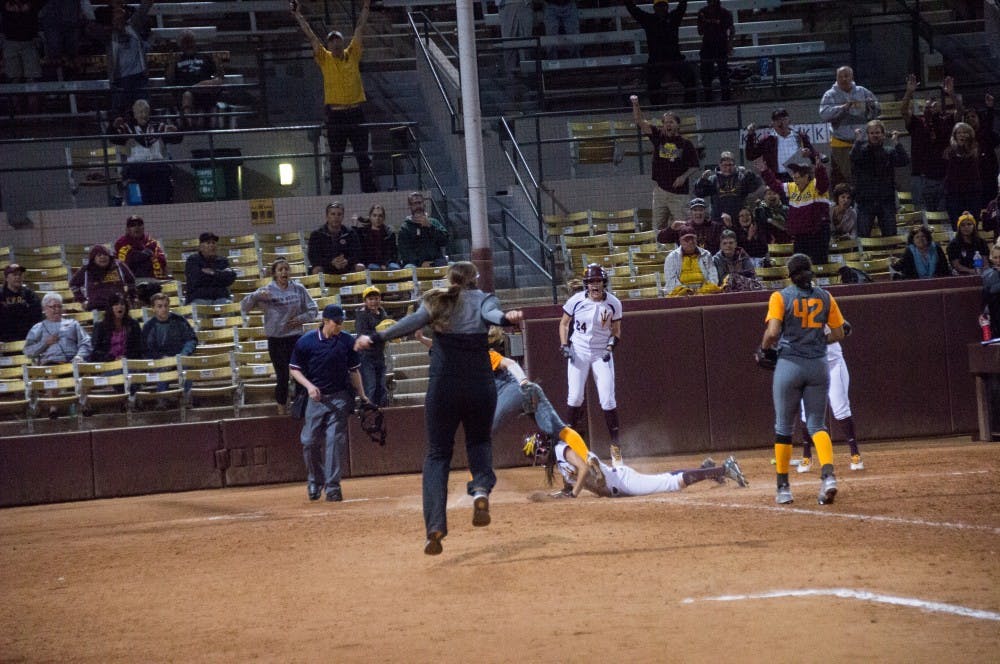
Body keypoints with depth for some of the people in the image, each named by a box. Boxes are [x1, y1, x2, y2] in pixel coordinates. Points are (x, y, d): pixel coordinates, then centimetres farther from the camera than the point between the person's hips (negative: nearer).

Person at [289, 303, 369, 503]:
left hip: (339, 398, 1)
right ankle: (315, 481, 23)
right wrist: (309, 386, -16)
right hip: (315, 397, -1)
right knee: (310, 442, 1)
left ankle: (332, 487, -5)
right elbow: (294, 369, 0)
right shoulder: (306, 342, -7)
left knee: (334, 441, -6)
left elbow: (353, 371, 10)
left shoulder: (347, 341, 1)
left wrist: (362, 396, 7)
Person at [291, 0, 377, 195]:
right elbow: (310, 35, 1)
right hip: (335, 114, -1)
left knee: (363, 157, 2)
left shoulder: (352, 55, 8)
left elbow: (360, 28, 10)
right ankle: (336, 194, 5)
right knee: (336, 159, 2)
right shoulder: (324, 59, 3)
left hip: (356, 112, 1)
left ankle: (370, 191, 4)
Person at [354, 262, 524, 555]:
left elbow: (413, 321, -11)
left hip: (443, 387, 0)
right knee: (479, 440, 25)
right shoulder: (483, 299, 6)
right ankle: (481, 488, -7)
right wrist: (506, 319, -39)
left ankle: (435, 525, -10)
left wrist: (377, 338, -21)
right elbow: (491, 314, -18)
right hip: (480, 387, 0)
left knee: (437, 454, 9)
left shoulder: (437, 301, 8)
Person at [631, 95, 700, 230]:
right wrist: (635, 105, -13)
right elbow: (640, 122, 1)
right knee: (658, 226, 6)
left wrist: (684, 176, -14)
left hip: (679, 192, -3)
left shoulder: (686, 144, 1)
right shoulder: (658, 137, 7)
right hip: (660, 189, 3)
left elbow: (694, 167, 5)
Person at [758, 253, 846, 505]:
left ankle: (783, 488, 13)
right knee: (817, 425, 9)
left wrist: (765, 347, 5)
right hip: (818, 365, 3)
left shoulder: (780, 297, -5)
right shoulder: (825, 297, 5)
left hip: (789, 365, -3)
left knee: (783, 427, 10)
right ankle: (828, 475, -16)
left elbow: (772, 333, -15)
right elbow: (838, 334, 7)